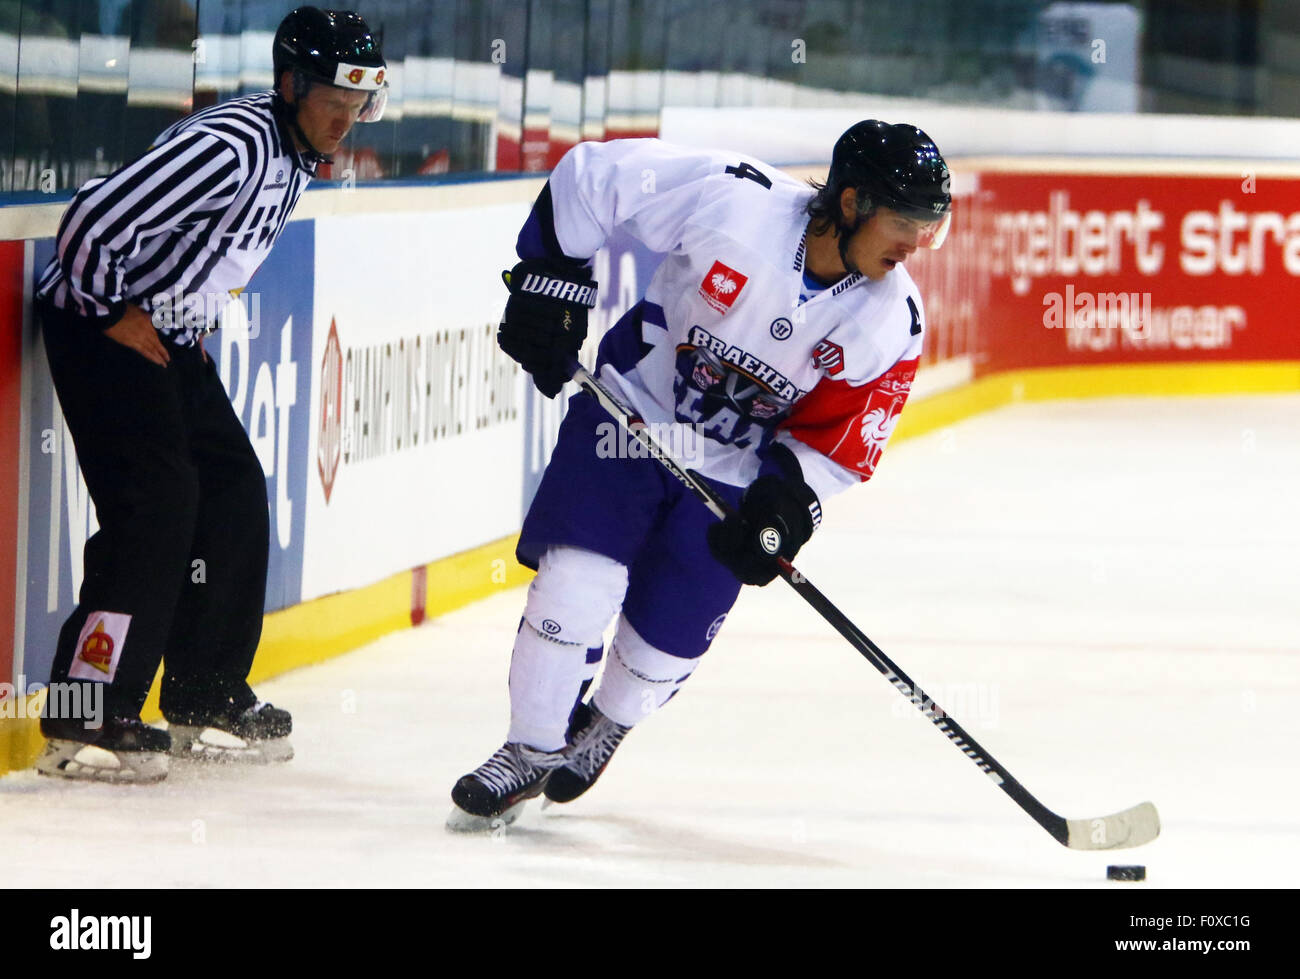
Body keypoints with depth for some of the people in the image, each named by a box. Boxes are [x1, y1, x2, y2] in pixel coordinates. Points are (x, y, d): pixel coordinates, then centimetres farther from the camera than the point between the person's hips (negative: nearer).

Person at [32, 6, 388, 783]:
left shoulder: (295, 156, 6)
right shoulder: (233, 148, -26)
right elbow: (97, 219, -30)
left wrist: (190, 319, 16)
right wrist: (111, 312, -18)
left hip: (168, 335, 10)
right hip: (102, 328, -10)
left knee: (235, 493, 11)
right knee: (157, 502, -16)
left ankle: (207, 701, 21)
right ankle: (89, 719, -15)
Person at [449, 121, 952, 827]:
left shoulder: (890, 325, -17)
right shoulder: (733, 200, -28)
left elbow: (836, 442, -8)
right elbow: (593, 174, -17)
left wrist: (783, 503, -24)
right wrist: (549, 283, -16)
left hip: (736, 472, 2)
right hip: (633, 411, -2)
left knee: (668, 635, 1)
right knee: (577, 579, -15)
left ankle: (604, 729, 34)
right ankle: (533, 749, 5)